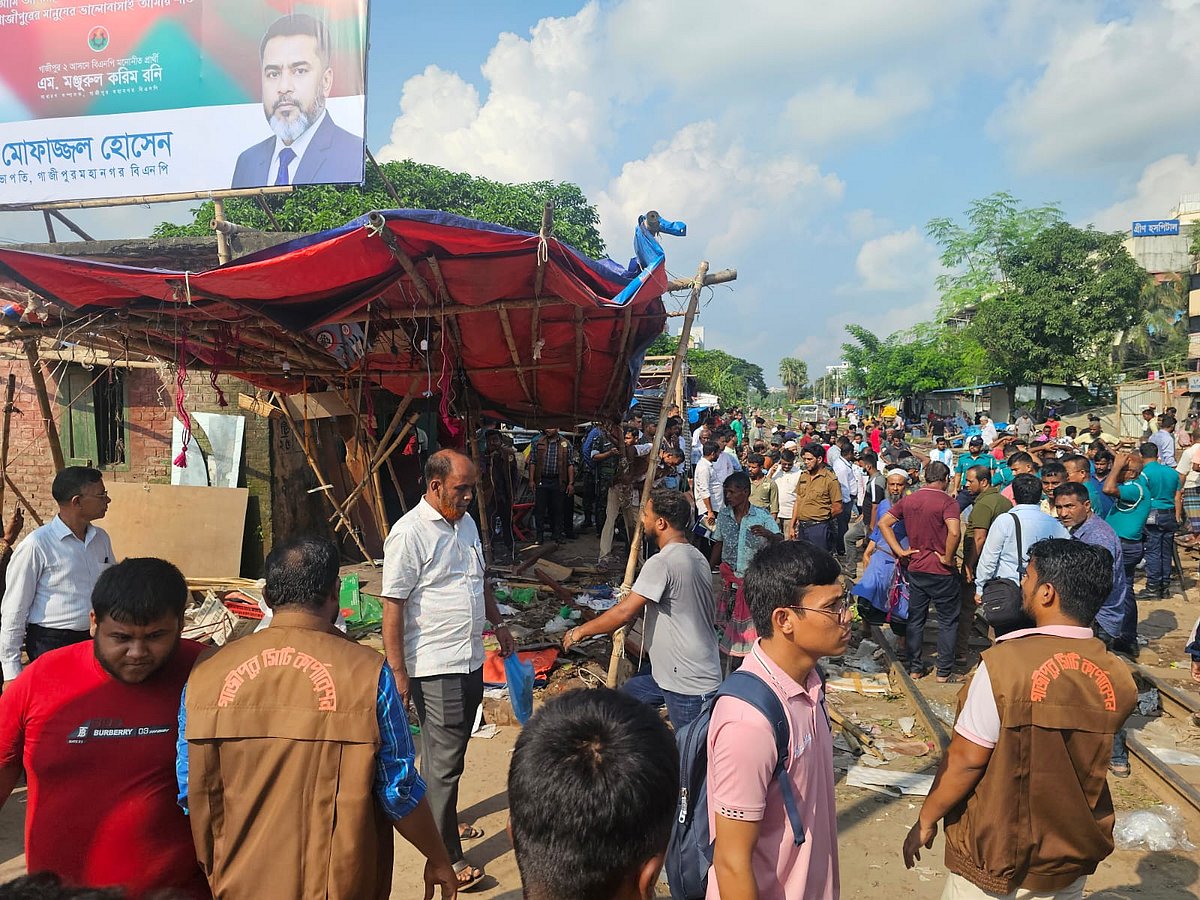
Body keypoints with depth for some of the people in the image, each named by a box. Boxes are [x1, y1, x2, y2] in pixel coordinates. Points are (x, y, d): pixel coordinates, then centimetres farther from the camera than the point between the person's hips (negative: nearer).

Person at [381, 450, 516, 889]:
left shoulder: (466, 522, 8)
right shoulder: (409, 534, -19)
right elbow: (392, 608, -19)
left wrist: (498, 624, 22)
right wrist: (398, 675, -18)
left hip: (471, 659, 8)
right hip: (435, 667, -8)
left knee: (452, 749, 22)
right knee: (443, 758, 1)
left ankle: (441, 817, 42)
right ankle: (447, 855, 14)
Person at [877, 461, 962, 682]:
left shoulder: (909, 500, 4)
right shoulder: (947, 501, -14)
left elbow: (883, 523, 3)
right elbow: (954, 532, -29)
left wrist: (900, 551, 1)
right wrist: (947, 558, -15)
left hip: (915, 568, 5)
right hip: (941, 572, -5)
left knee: (915, 618, 15)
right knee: (947, 621, 9)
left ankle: (913, 667, 21)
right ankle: (944, 671, 13)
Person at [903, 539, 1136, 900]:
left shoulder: (1004, 663, -25)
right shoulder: (1119, 679, -9)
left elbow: (966, 760, -19)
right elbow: (1077, 755, 7)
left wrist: (926, 819, -5)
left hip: (996, 855, -4)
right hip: (1072, 855, 5)